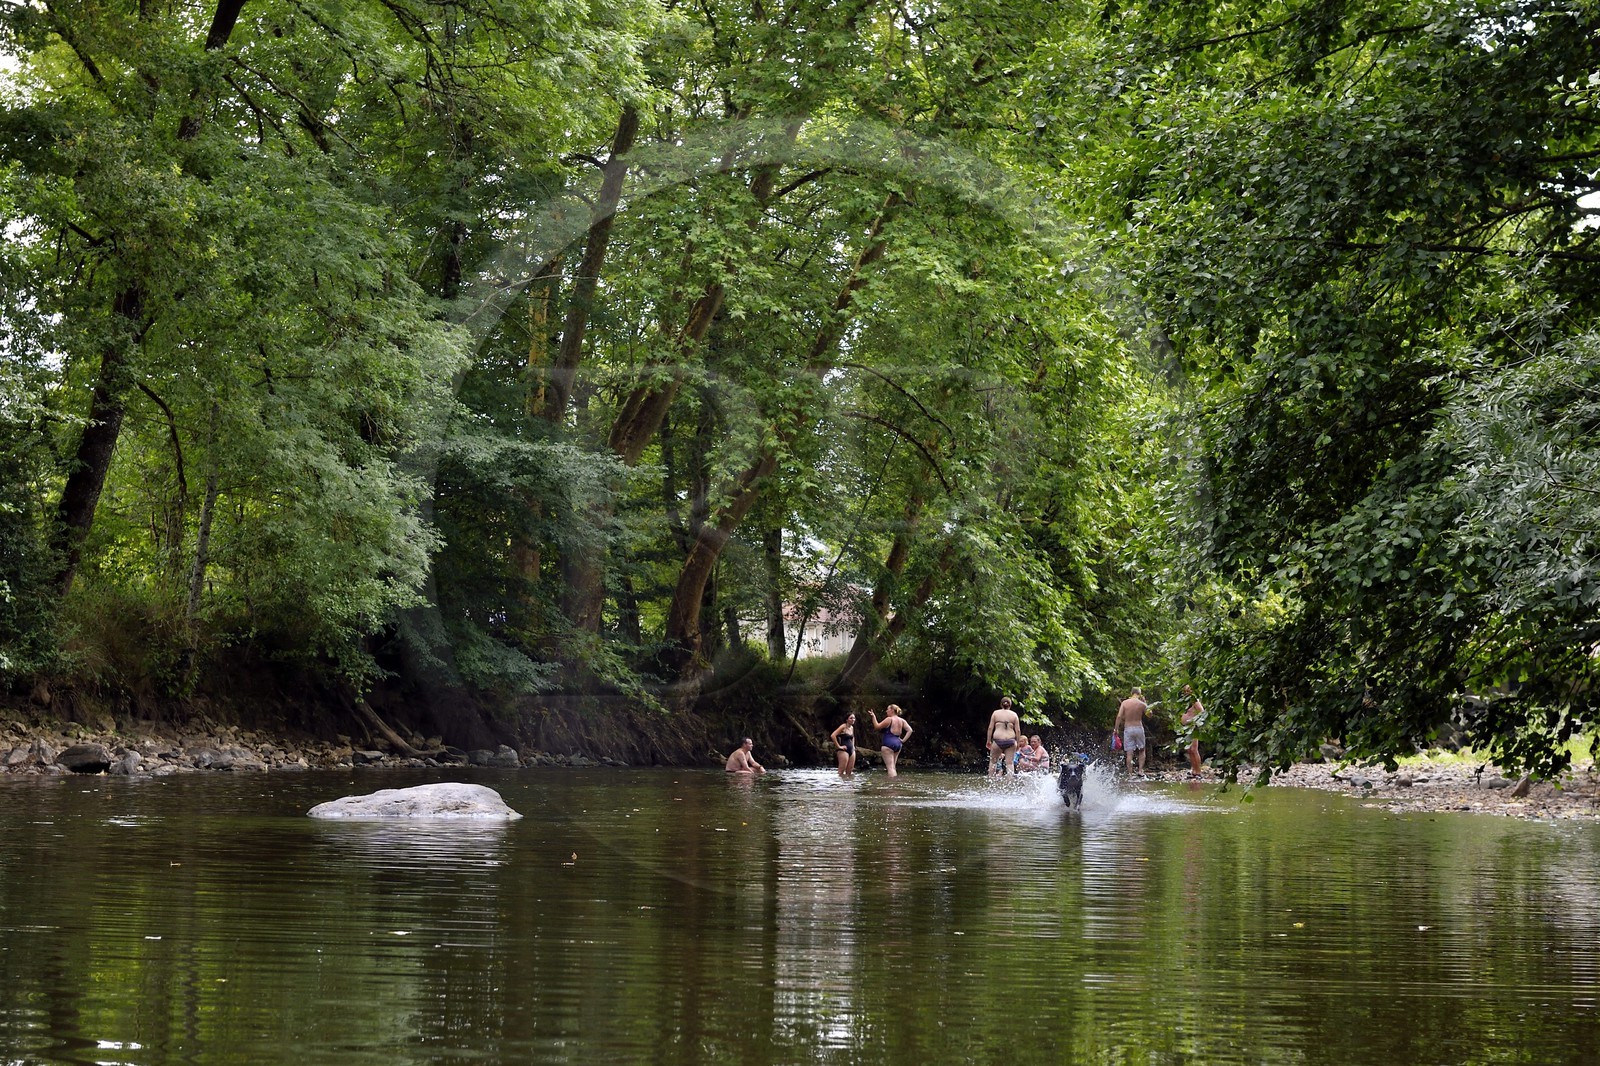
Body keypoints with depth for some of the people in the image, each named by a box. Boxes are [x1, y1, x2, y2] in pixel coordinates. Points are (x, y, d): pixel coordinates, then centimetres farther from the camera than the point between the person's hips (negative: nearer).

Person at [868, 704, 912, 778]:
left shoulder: (889, 719, -8)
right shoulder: (902, 721, 11)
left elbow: (877, 726, -4)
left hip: (888, 744, -8)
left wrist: (873, 716, 1)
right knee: (893, 767, 16)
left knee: (890, 767, -10)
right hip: (898, 744, 8)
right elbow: (910, 730, 4)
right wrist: (903, 740, 4)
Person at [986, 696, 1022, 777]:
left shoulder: (996, 713, 7)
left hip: (998, 740, -1)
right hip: (1010, 740, 1)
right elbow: (1018, 730, 3)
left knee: (993, 761, 14)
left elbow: (990, 728, 2)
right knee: (1010, 763, 4)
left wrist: (988, 741, 7)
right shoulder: (1014, 714, 8)